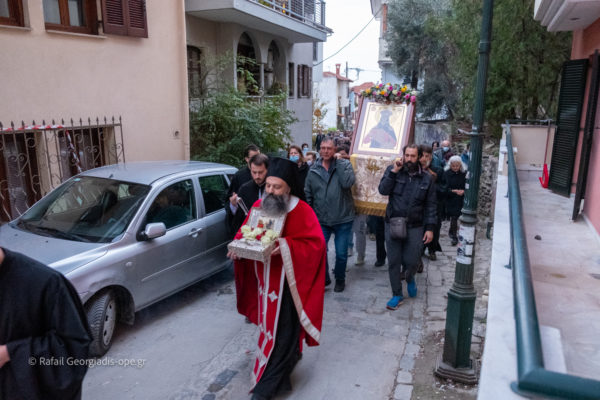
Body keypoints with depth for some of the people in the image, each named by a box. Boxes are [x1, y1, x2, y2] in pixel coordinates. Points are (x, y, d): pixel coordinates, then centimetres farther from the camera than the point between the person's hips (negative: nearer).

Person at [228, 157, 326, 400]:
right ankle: (291, 356, 48)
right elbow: (245, 234, 10)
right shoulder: (258, 206, 2)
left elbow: (316, 244, -18)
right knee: (271, 327, 21)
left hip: (287, 283, -6)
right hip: (264, 281, 6)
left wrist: (286, 246, -30)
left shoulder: (302, 211, -15)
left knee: (281, 332, 1)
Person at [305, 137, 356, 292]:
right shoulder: (313, 170, 3)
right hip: (321, 220, 2)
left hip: (343, 219, -2)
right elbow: (308, 195, 11)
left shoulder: (344, 164, -4)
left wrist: (339, 161, -18)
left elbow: (347, 183, -24)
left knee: (341, 254, 8)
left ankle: (340, 279, 33)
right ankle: (324, 278, 27)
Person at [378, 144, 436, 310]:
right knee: (394, 262, 7)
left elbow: (430, 205, 4)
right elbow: (383, 190, -12)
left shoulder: (426, 178, 3)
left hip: (415, 227, 0)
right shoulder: (392, 170, 1)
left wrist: (429, 228, -1)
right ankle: (397, 294, 24)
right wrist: (394, 171, -17)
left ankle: (410, 279, 40)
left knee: (411, 262, 3)